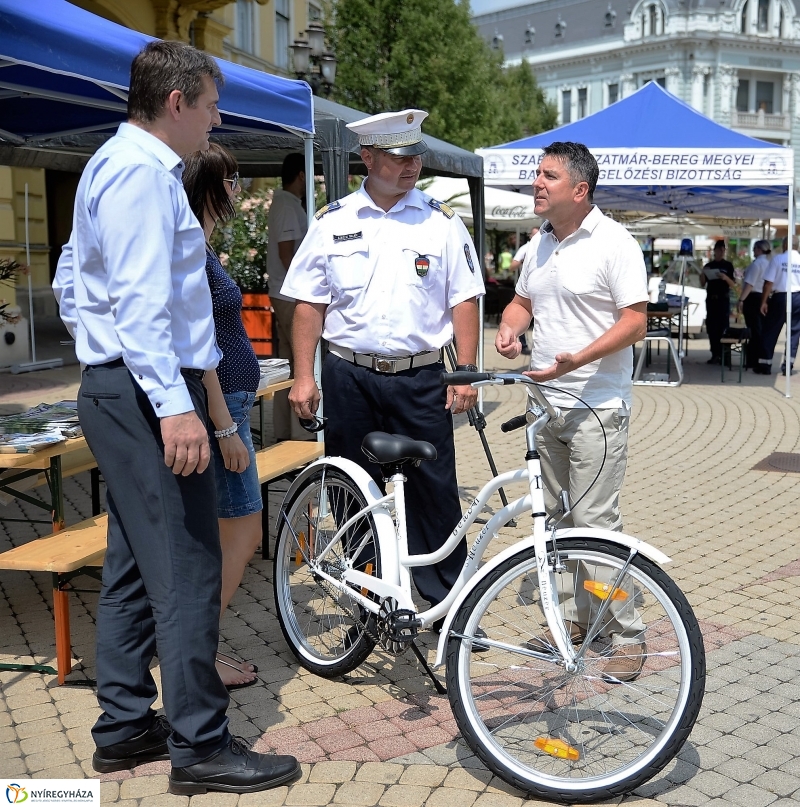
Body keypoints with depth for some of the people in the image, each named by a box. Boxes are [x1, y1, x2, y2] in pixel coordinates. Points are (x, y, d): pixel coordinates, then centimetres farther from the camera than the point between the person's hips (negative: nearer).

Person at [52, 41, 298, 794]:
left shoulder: (112, 164, 20)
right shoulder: (142, 171, -13)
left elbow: (71, 281, 24)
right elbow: (140, 298, -23)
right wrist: (175, 405, -27)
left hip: (114, 391, 11)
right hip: (146, 396, -11)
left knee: (133, 566, 14)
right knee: (186, 569, -6)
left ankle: (123, 726, 24)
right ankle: (200, 745, 2)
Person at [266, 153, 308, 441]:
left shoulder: (282, 204, 17)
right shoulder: (289, 207, -13)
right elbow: (287, 253, -19)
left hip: (283, 295, 10)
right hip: (293, 297, -10)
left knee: (288, 361, 12)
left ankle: (283, 432, 18)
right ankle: (301, 433, -6)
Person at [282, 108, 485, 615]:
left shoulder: (442, 221, 3)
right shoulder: (333, 222, 4)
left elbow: (464, 301, 2)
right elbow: (309, 304, 4)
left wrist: (465, 373, -5)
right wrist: (304, 377, -2)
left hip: (420, 378, -1)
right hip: (349, 378, 1)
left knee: (434, 491, 2)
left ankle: (450, 605, 16)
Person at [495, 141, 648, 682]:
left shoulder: (614, 243, -10)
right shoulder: (540, 245, 13)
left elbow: (635, 321, -15)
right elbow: (523, 301, 24)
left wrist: (576, 360, -26)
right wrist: (509, 328, 1)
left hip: (596, 406, -8)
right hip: (546, 402, 8)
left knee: (595, 522, -8)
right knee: (556, 519, 13)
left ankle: (626, 634, 4)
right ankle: (575, 618, 27)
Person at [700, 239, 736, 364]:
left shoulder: (728, 265, 4)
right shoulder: (708, 266, 11)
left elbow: (733, 285, 1)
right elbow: (702, 284, 12)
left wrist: (726, 278, -18)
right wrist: (702, 274, -7)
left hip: (723, 299, -3)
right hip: (711, 299, 3)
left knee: (723, 326, -8)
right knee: (711, 327, 2)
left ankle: (723, 355, -9)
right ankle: (715, 354, 7)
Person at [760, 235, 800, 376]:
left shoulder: (778, 259, -6)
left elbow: (769, 282, -8)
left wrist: (764, 301, -3)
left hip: (781, 297, -3)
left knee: (771, 331, 7)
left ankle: (766, 364, 9)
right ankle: (788, 365, 4)